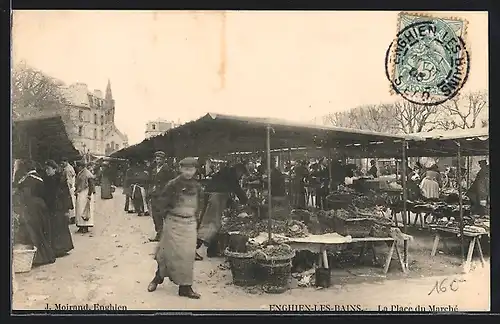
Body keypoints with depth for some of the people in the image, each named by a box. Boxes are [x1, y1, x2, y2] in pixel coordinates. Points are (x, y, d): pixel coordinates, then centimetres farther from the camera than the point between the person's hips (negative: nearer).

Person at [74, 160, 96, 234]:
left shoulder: (87, 174, -11)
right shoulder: (79, 174, 13)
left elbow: (91, 185, -14)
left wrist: (89, 194, -17)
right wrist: (76, 191, 9)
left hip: (85, 194, -8)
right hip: (79, 194, 8)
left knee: (85, 210, -6)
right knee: (79, 210, 7)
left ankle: (85, 227, -3)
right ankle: (81, 227, 11)